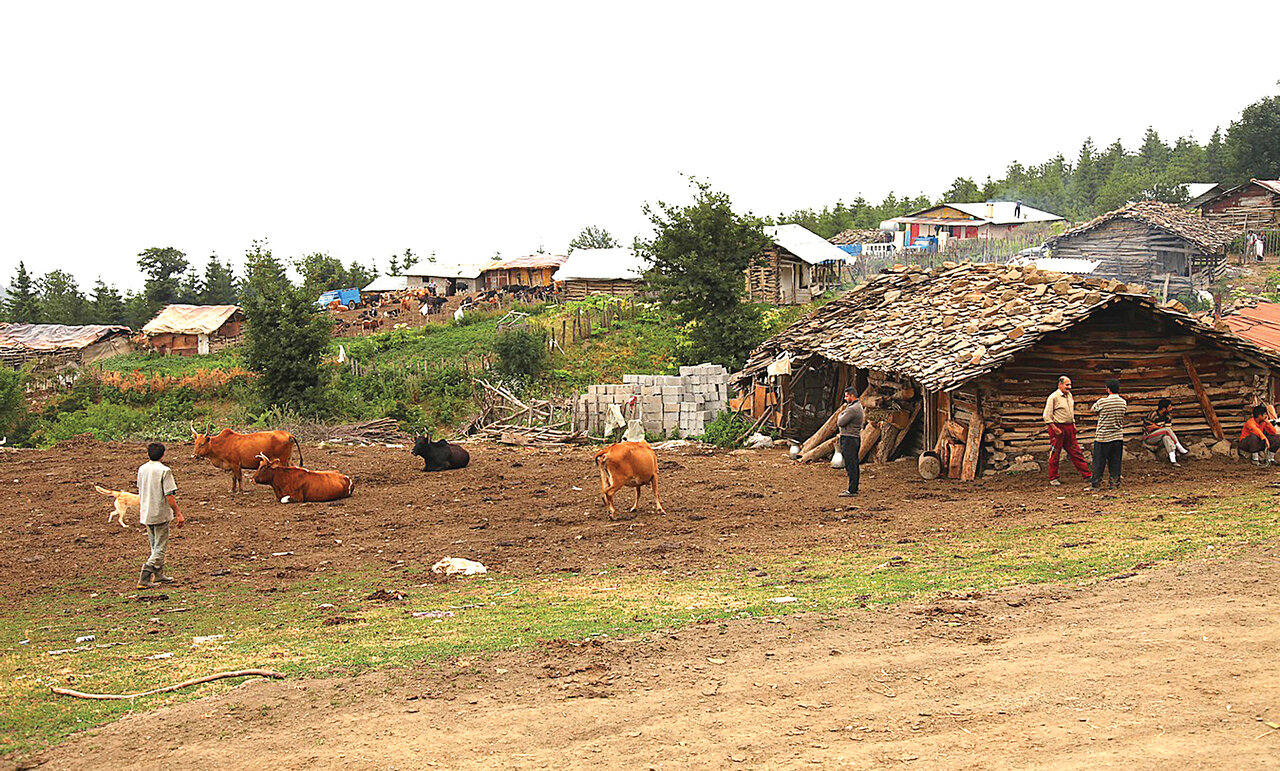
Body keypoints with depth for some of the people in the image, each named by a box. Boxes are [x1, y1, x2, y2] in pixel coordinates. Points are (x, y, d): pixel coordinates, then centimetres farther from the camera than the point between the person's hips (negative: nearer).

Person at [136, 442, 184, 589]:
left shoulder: (142, 469, 4)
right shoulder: (164, 471, -16)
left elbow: (140, 493, 15)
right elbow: (169, 496, -18)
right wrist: (178, 513, -12)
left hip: (146, 514, 7)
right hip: (161, 514, -7)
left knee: (155, 546, 20)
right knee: (160, 548, 0)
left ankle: (159, 575, 28)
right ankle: (144, 579, -10)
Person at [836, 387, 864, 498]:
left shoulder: (852, 409, -19)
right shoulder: (859, 407, 16)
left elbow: (840, 422, -17)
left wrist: (841, 413, 2)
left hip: (849, 439, -11)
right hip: (856, 438, 11)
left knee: (851, 465, -9)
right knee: (854, 465, 15)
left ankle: (852, 491, -10)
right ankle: (854, 488, 21)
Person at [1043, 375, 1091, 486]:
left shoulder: (1069, 395, 12)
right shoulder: (1053, 397, -12)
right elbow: (1047, 416, -14)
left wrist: (1073, 425, 17)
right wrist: (1055, 429, -17)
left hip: (1069, 428, 7)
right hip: (1057, 427, -7)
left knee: (1076, 453, 8)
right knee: (1055, 455, 1)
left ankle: (1087, 475, 10)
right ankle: (1053, 478, 11)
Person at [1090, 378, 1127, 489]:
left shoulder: (1102, 402, -13)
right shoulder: (1124, 403, 0)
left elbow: (1094, 410, 3)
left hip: (1103, 437, -4)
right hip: (1118, 436, 4)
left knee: (1099, 461, 4)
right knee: (1115, 461, 11)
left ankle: (1096, 483, 7)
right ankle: (1115, 482, 11)